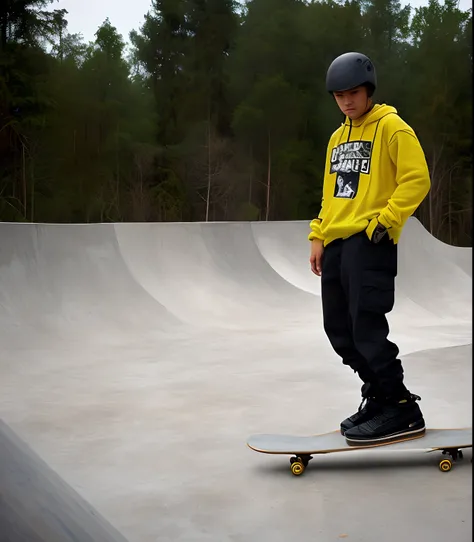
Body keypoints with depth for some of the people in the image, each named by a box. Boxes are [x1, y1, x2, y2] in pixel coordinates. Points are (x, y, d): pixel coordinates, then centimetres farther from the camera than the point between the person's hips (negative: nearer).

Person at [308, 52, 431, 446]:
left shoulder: (392, 128, -2)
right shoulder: (337, 137, 21)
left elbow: (417, 180, -10)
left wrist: (385, 222, -18)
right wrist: (318, 236, 14)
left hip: (369, 242, -8)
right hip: (335, 244, 8)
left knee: (366, 329, -14)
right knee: (340, 331, 7)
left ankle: (402, 410, -3)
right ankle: (379, 398, 20)